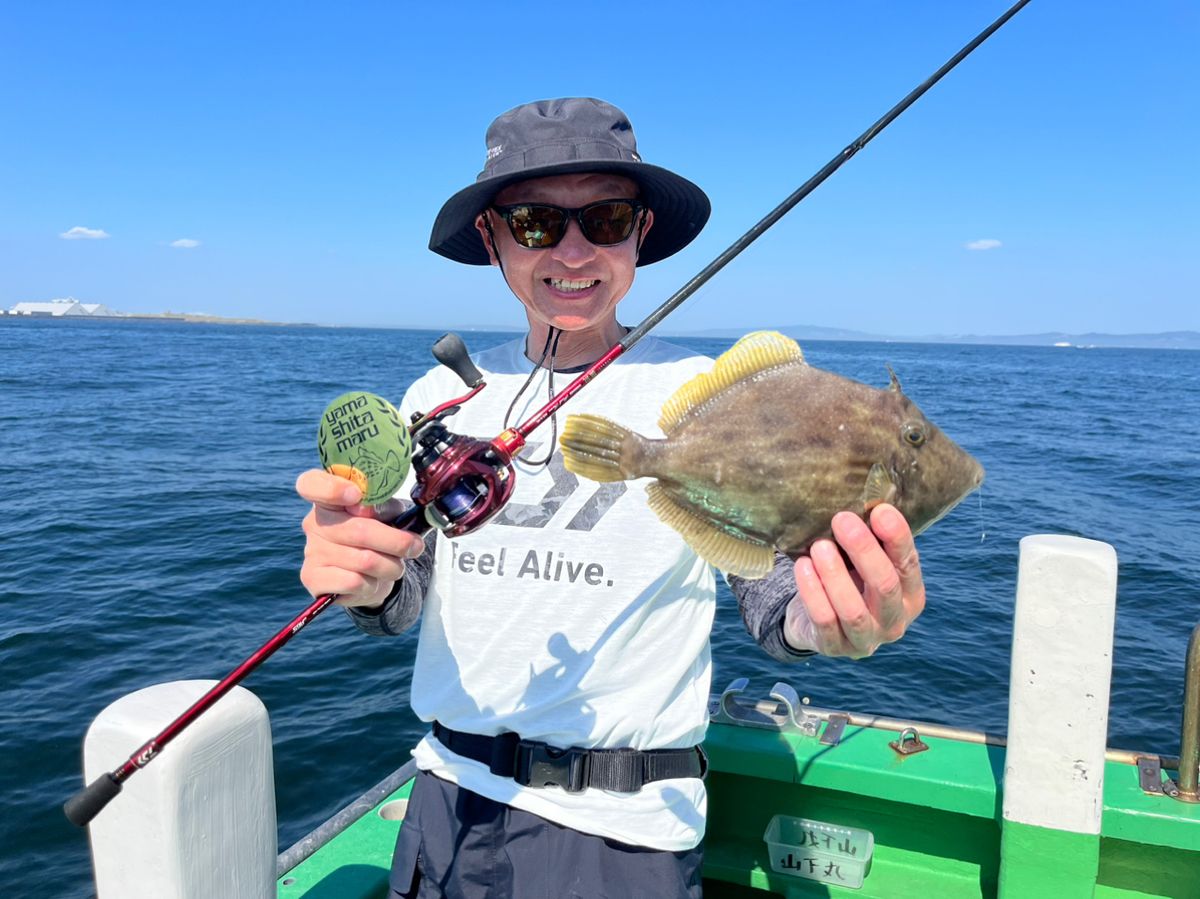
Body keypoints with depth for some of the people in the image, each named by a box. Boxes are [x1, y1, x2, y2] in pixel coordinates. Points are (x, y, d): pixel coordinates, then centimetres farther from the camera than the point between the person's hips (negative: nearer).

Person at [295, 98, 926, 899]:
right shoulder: (441, 395, -1)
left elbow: (774, 605, -7)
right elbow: (402, 604, 0)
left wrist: (829, 620, -30)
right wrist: (368, 575, -23)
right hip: (447, 795, 4)